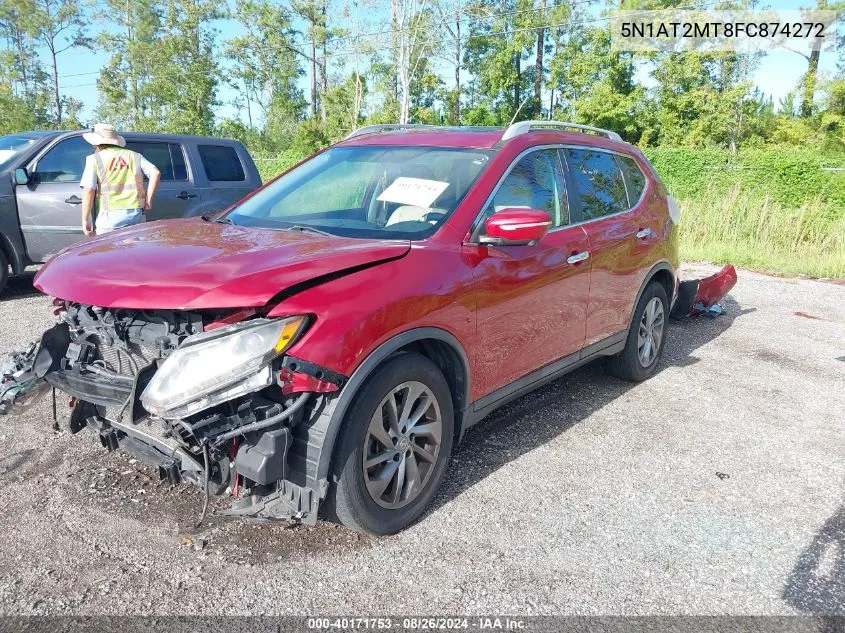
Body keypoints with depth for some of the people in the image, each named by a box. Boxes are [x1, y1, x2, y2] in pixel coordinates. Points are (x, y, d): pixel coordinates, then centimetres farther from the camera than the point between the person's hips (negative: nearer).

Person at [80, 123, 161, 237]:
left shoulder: (95, 159, 3)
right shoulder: (134, 156, 13)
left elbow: (89, 190, -5)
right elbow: (155, 173, 1)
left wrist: (85, 220, -1)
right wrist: (148, 200, 4)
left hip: (110, 217, -4)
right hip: (136, 214, 4)